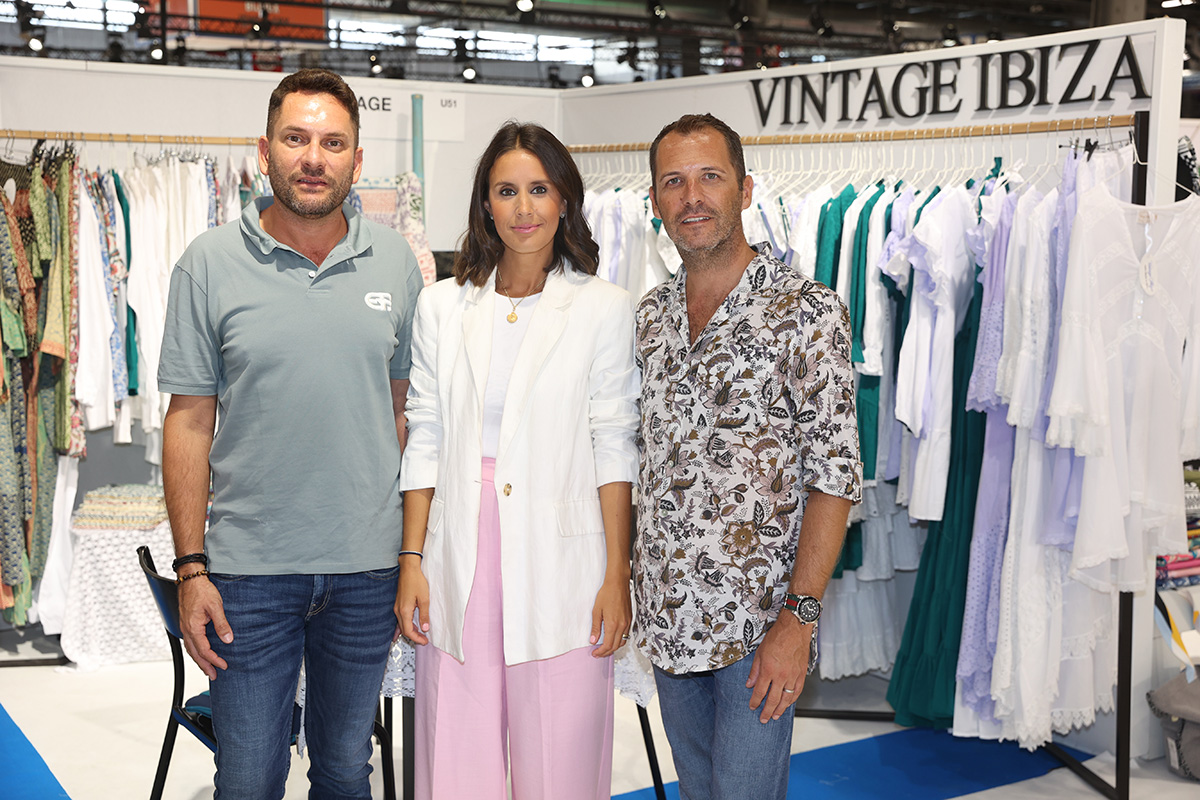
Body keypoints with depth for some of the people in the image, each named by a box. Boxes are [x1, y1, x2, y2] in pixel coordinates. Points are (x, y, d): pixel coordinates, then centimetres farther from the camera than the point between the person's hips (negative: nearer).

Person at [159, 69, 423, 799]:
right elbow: (190, 421, -2)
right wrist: (191, 567, -6)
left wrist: (415, 552, 5)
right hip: (248, 570, -1)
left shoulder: (395, 261, 2)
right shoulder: (211, 262, -3)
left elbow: (405, 406, 7)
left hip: (368, 566, 2)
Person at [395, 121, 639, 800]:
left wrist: (618, 574, -5)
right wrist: (412, 560, 4)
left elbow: (614, 448, 0)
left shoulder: (604, 308, 1)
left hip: (559, 565, -2)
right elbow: (425, 442, 10)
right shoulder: (442, 306, 10)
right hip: (460, 563, 3)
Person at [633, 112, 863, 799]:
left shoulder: (808, 312, -12)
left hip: (759, 624, -6)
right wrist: (637, 586, 9)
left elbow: (834, 476, -14)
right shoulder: (649, 317, 7)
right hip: (669, 614, 6)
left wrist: (799, 616, -19)